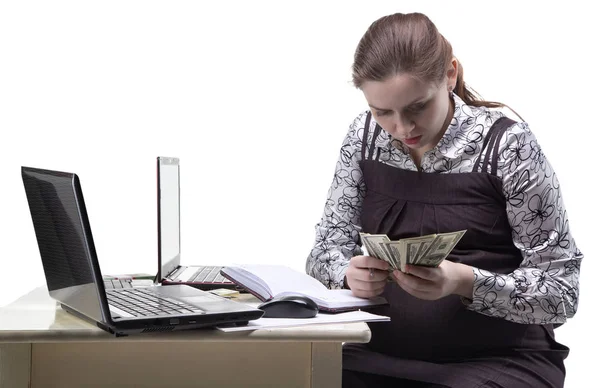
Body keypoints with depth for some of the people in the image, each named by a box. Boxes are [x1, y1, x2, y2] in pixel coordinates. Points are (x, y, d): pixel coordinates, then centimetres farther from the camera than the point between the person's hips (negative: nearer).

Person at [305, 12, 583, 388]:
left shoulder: (508, 145, -11)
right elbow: (326, 250, 4)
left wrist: (465, 283, -28)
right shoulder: (365, 137, 1)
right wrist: (350, 274, -19)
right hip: (381, 354, 2)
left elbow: (562, 289, -11)